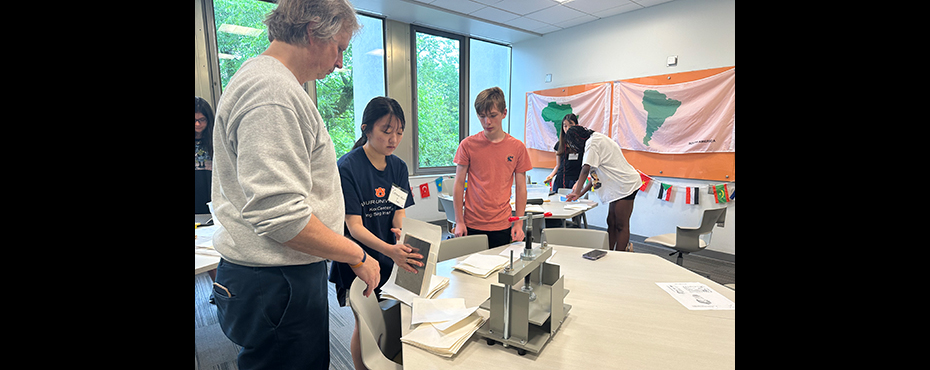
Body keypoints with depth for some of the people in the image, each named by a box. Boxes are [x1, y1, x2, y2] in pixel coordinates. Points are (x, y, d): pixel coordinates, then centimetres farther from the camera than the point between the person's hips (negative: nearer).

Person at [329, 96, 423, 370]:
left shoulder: (398, 167, 2)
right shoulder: (347, 167, -17)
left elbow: (400, 213, -1)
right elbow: (354, 225, -21)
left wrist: (403, 233, -25)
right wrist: (389, 250, -37)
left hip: (390, 261, 5)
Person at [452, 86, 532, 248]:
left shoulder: (517, 147, 0)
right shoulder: (468, 145, -3)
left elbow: (520, 188, 4)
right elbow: (459, 184, 0)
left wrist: (519, 223, 0)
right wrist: (459, 221, -2)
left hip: (502, 226, 1)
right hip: (472, 225, -1)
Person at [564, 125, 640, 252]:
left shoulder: (592, 142, -10)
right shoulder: (598, 141, 21)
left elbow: (586, 169, -20)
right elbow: (595, 176, 18)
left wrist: (577, 192, -10)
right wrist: (580, 194, 13)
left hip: (625, 184, -10)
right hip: (618, 186, 10)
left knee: (621, 226, -6)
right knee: (611, 223, 9)